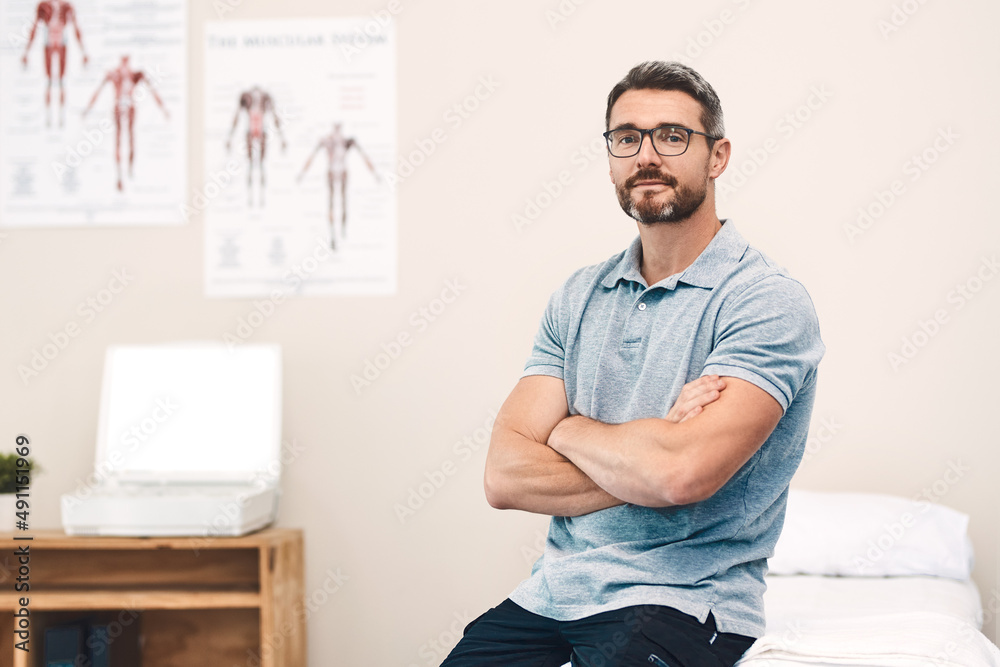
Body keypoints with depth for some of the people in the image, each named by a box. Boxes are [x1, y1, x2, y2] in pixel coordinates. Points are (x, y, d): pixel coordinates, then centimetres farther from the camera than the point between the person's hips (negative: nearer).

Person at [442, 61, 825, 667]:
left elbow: (680, 473, -23)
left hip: (685, 601, -5)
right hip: (554, 590, 5)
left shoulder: (768, 302, -9)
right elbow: (505, 477, 0)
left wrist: (570, 430, -5)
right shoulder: (579, 298, 9)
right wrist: (653, 449, -12)